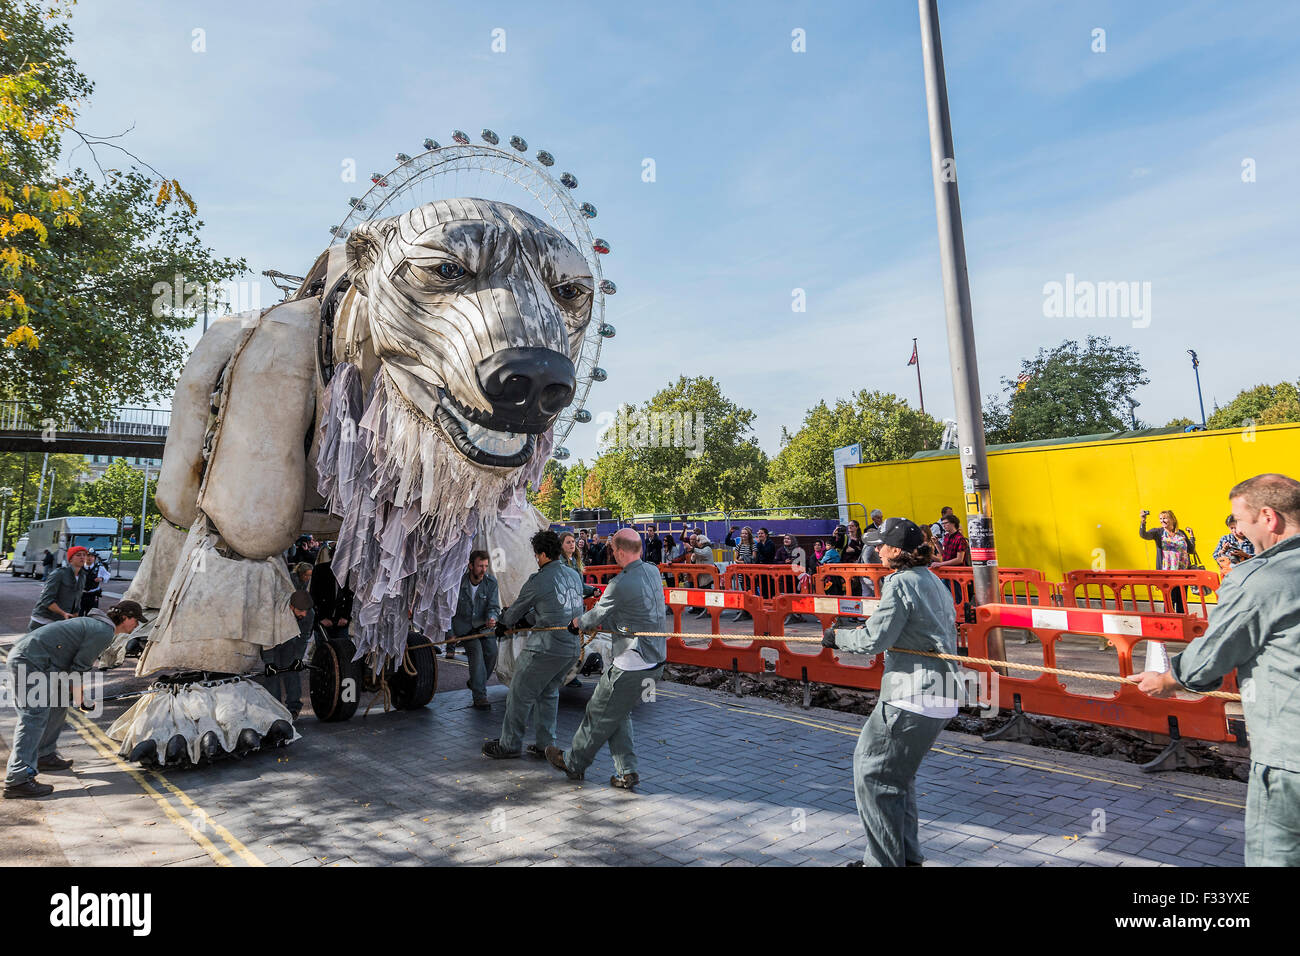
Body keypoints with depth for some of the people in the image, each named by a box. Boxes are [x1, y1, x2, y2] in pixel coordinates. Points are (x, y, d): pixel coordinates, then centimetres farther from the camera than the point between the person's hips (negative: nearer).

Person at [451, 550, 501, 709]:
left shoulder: (491, 582, -6)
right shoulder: (458, 582, -13)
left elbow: (494, 606, -7)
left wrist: (492, 618, -30)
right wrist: (451, 633, -3)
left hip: (483, 625, 3)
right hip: (463, 626, -3)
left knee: (491, 652, -13)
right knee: (476, 651, -23)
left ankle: (475, 683, 17)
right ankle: (479, 697, -20)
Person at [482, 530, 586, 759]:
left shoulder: (539, 581, -12)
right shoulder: (574, 575, 10)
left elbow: (516, 610, 1)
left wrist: (502, 624, 21)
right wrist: (527, 618, 23)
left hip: (545, 648, -7)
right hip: (572, 648, 7)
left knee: (520, 694, 8)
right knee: (549, 693, 21)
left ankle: (509, 744, 19)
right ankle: (545, 745, 25)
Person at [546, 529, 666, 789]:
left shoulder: (620, 584, -21)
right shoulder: (653, 572, 4)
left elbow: (597, 615, -5)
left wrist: (578, 623, 15)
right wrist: (598, 624, 24)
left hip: (631, 665, -8)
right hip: (656, 661, 8)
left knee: (600, 714, 11)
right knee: (618, 713, 21)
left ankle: (573, 762, 29)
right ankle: (626, 772, 21)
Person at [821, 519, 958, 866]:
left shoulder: (901, 582, -14)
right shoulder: (933, 581, 16)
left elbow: (874, 639, -17)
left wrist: (838, 636, -1)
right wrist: (862, 632, 19)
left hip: (911, 698, -10)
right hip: (941, 697, 10)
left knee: (872, 770, 0)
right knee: (898, 774, 20)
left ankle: (885, 860, 7)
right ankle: (907, 856, 29)